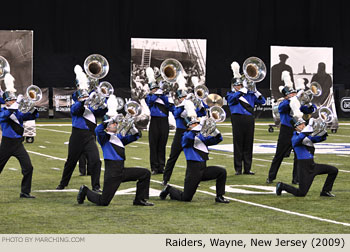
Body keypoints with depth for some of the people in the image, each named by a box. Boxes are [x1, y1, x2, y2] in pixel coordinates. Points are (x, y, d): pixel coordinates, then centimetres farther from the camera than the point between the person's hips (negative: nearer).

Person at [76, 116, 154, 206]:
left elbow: (135, 136, 21)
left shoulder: (119, 137, 17)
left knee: (145, 173, -1)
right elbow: (98, 130, -25)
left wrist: (132, 127, 3)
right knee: (104, 202, -6)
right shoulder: (105, 137, -3)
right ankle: (86, 191, 22)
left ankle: (140, 199, 6)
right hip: (112, 173, -7)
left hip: (122, 171, 7)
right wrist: (109, 120, -17)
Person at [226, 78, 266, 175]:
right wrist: (242, 91, -23)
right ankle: (238, 169, 2)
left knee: (248, 145, 5)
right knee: (238, 145, -2)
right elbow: (232, 98, -15)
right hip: (238, 119, -3)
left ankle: (247, 168, 10)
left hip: (249, 120, 3)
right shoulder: (231, 94, 8)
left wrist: (256, 93, -4)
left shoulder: (249, 94, 15)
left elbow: (262, 101, 13)